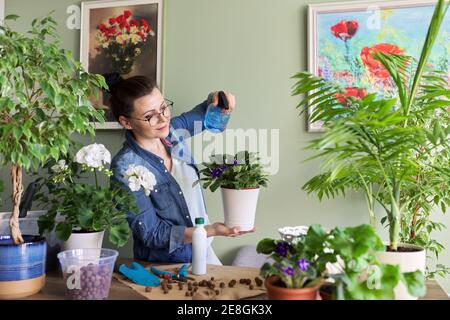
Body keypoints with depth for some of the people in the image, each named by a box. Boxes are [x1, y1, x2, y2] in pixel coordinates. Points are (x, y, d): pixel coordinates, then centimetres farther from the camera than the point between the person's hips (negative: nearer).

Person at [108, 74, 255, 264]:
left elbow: (204, 114, 16)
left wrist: (217, 99, -7)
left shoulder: (172, 132, -3)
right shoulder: (125, 168, -20)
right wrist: (212, 230, -26)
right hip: (163, 267, -6)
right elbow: (152, 234, -18)